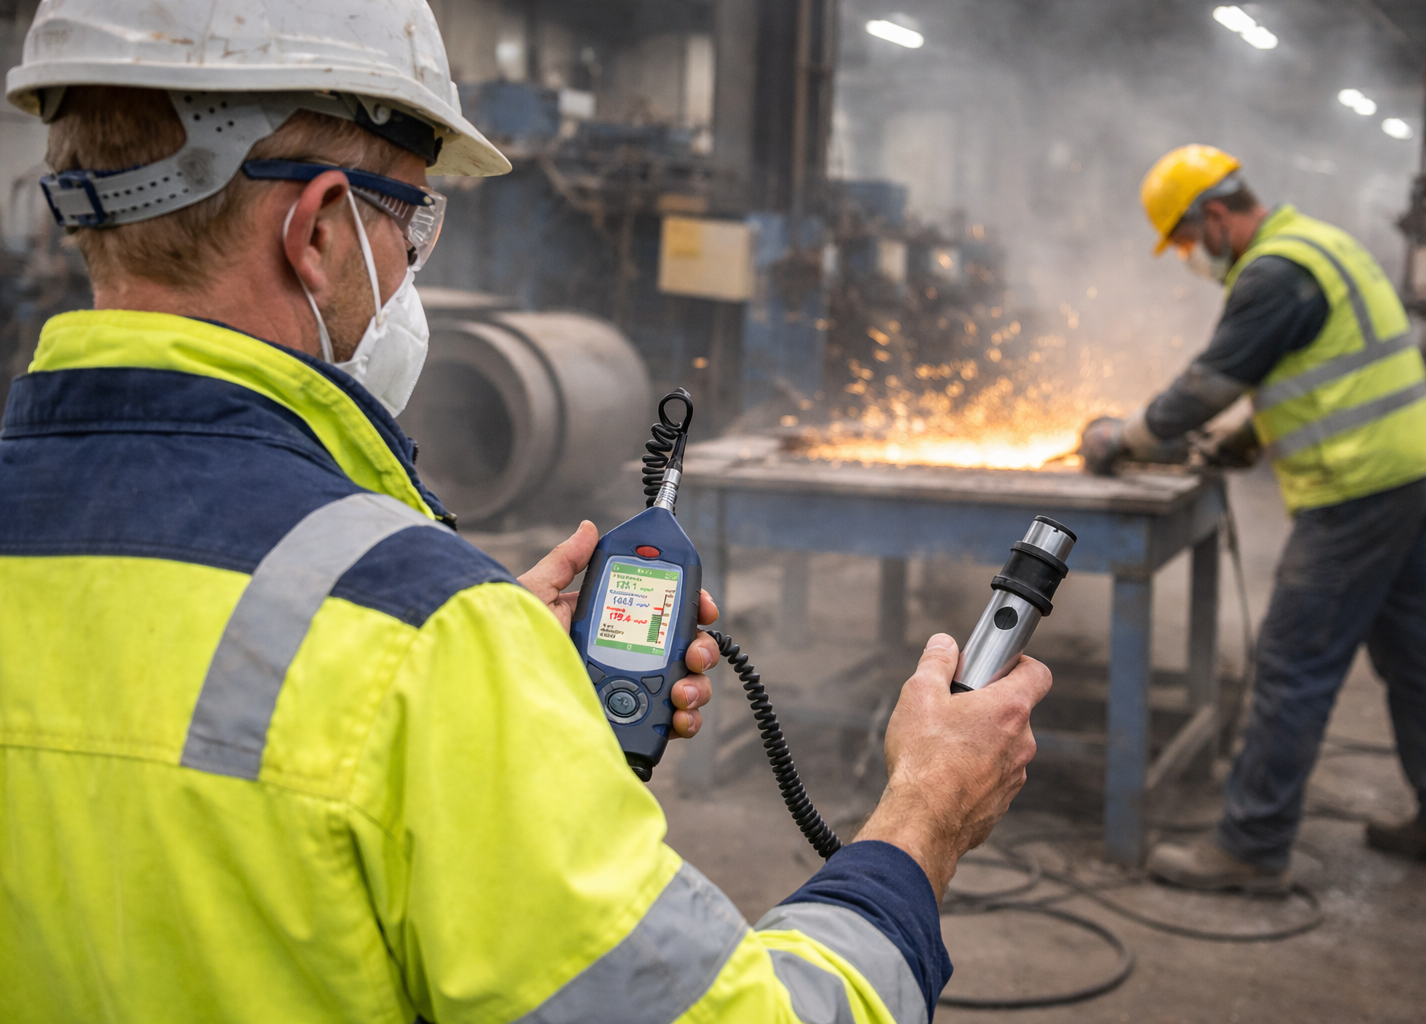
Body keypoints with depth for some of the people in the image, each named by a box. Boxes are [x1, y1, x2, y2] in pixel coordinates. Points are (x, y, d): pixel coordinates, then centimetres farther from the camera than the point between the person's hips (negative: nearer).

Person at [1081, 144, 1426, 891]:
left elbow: (1210, 383, -13)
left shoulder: (1275, 274, -16)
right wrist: (1242, 443, 22)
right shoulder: (1319, 244, 17)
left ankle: (1252, 849, 1)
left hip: (1356, 492, -11)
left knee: (1294, 669, -5)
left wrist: (1123, 440, 0)